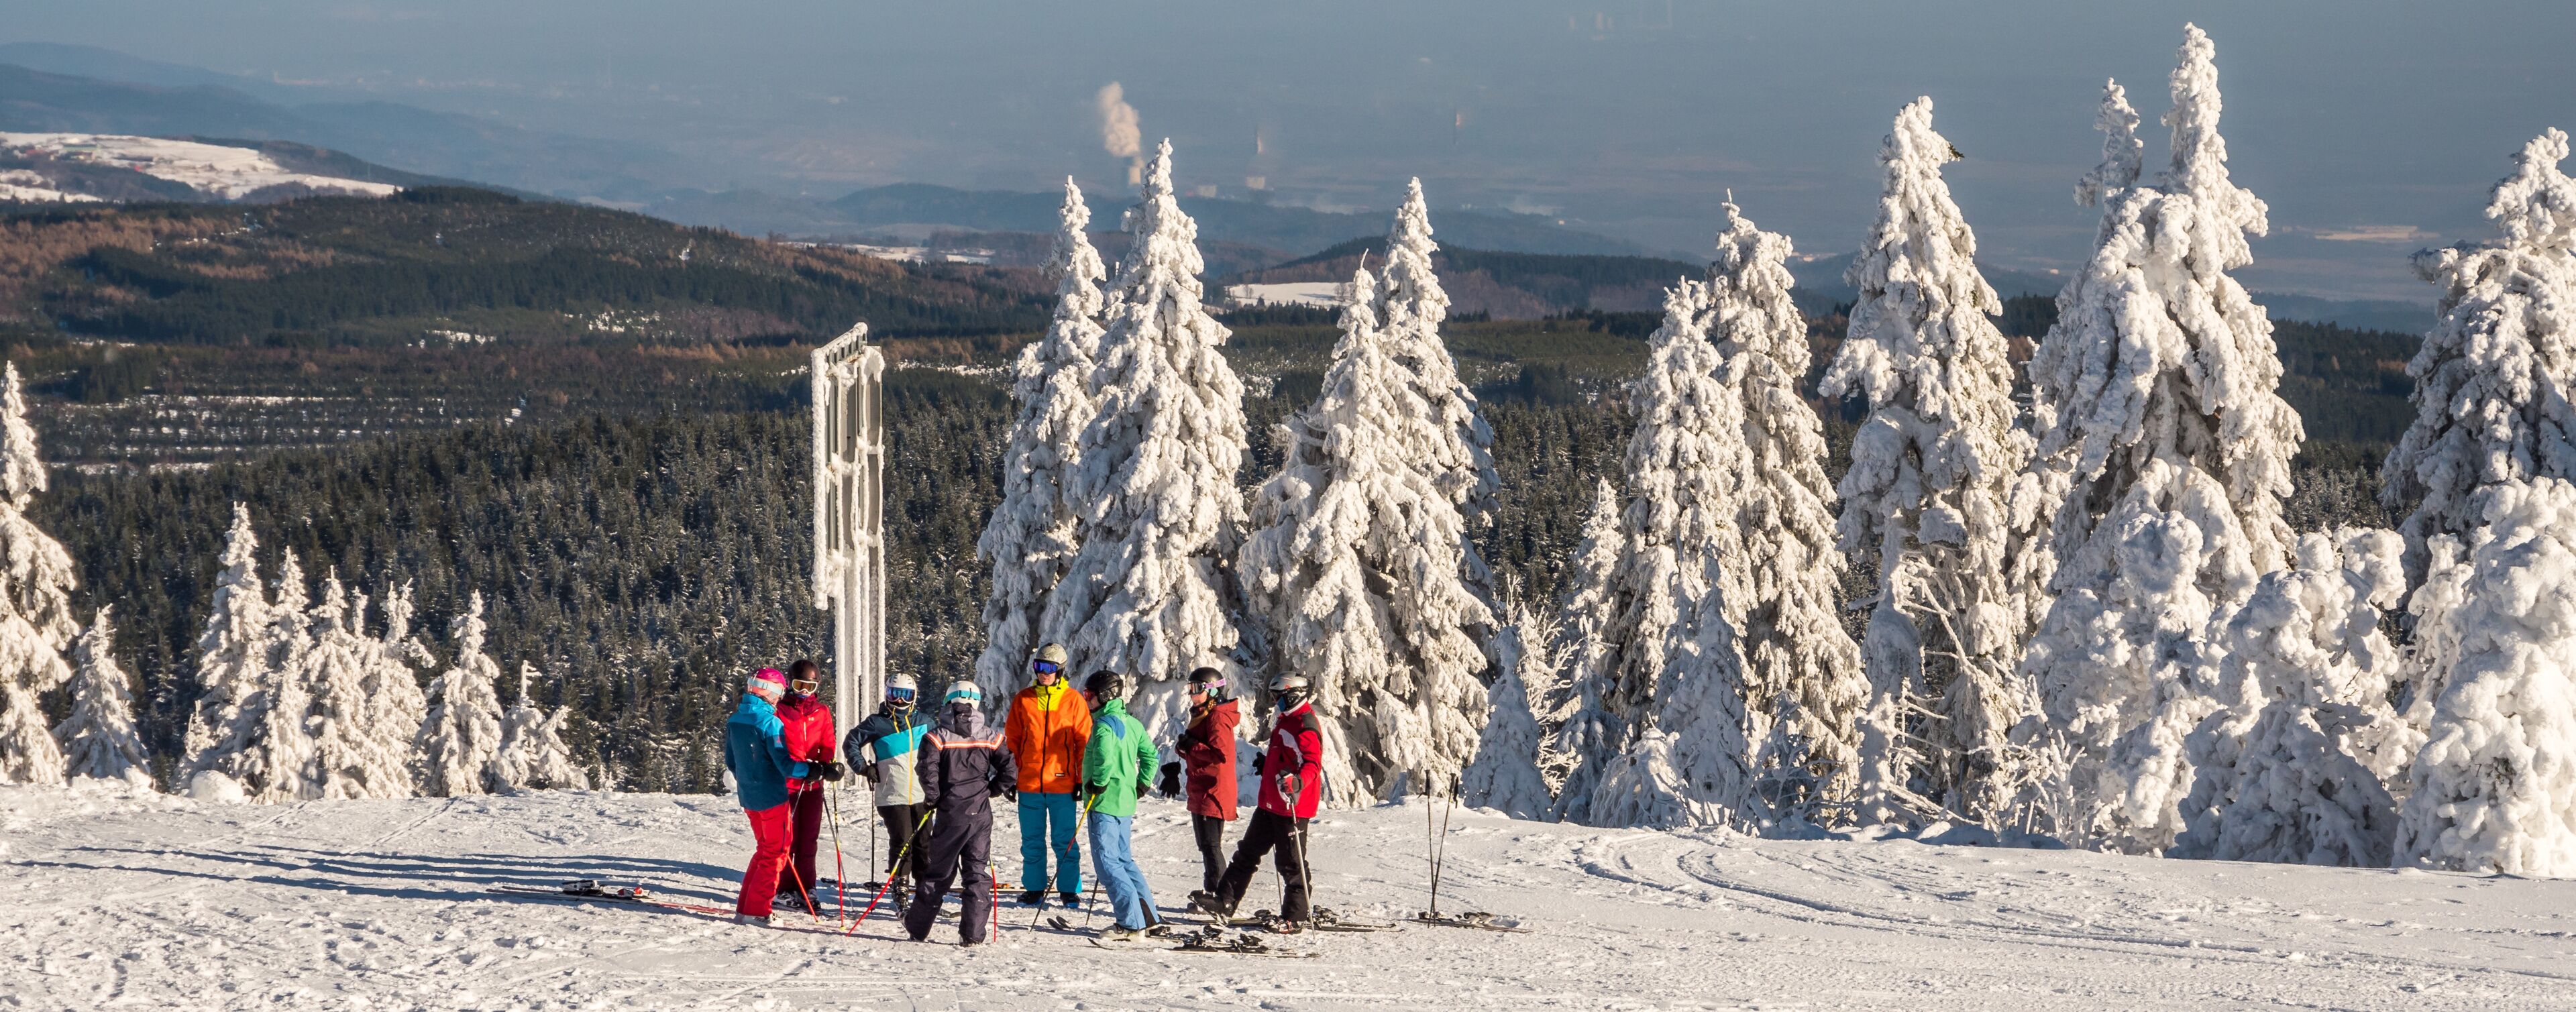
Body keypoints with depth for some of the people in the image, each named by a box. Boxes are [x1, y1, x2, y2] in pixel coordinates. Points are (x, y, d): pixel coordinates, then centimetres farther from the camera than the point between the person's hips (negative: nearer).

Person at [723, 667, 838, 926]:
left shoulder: (734, 720, 5)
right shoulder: (770, 723, -19)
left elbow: (730, 761, 16)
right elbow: (785, 765, -24)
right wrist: (823, 771, -23)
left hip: (748, 796, 7)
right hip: (772, 796, -7)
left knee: (765, 848, 20)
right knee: (776, 851, 3)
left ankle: (745, 907, 17)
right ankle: (756, 910, 0)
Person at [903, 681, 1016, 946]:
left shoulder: (937, 739, -5)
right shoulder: (989, 740, 2)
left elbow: (928, 771, -16)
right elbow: (1010, 768, -5)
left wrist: (932, 799, -1)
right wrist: (992, 791, 10)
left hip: (950, 814, -1)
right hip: (981, 813, 1)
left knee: (939, 872, 10)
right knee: (978, 873, 6)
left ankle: (917, 927, 18)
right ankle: (972, 933, -1)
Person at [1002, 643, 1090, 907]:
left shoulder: (1073, 701, 1)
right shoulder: (1023, 700, 6)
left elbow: (1084, 742, 3)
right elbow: (1012, 739, 12)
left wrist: (1082, 780, -1)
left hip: (1062, 783, -2)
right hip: (1029, 783, 2)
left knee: (1064, 840, 0)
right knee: (1032, 841, 7)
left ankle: (1070, 890, 8)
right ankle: (1034, 889, 15)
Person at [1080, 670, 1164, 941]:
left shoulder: (1104, 724, -16)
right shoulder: (1132, 723, 13)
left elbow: (1105, 756, -33)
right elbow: (1150, 754, 20)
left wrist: (1098, 784, -20)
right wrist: (1141, 784, 21)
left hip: (1105, 802, -9)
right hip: (1126, 802, 9)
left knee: (1107, 863, -7)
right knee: (1124, 859, 18)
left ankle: (1131, 923, -10)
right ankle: (1147, 915, 18)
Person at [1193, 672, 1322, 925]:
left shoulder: (1305, 726, -17)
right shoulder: (1286, 720, 15)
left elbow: (1313, 765, -27)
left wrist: (1297, 782, -43)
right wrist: (1267, 765, 34)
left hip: (1293, 806, -10)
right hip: (1271, 803, 11)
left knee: (1290, 861, -2)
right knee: (1248, 852, 10)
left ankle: (1299, 913, 8)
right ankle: (1223, 903, 12)